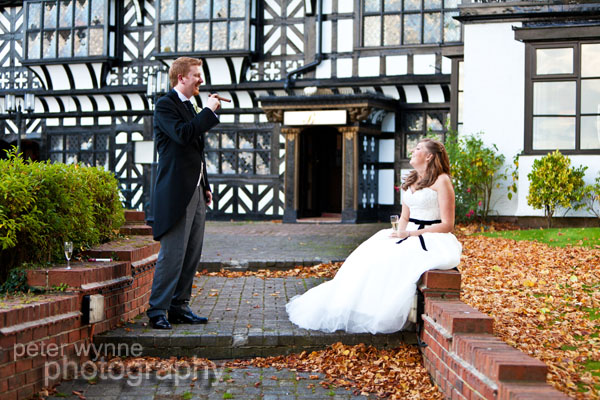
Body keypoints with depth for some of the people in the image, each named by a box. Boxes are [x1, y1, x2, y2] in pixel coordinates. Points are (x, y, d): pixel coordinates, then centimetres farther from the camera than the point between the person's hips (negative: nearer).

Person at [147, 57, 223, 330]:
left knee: (192, 255, 9)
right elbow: (182, 134, -23)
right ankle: (157, 311, -1)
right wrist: (209, 111, -13)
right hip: (176, 192, -9)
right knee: (172, 254, -9)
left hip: (195, 192, 9)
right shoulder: (165, 105, -5)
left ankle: (179, 307, 17)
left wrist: (206, 186, 21)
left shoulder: (189, 107, 21)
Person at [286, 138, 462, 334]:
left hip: (432, 240, -7)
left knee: (392, 261, -29)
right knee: (370, 255, -12)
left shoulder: (441, 181, -7)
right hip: (409, 236, 8)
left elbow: (447, 225, -11)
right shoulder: (410, 180, 17)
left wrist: (411, 233, -15)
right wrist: (400, 232, -2)